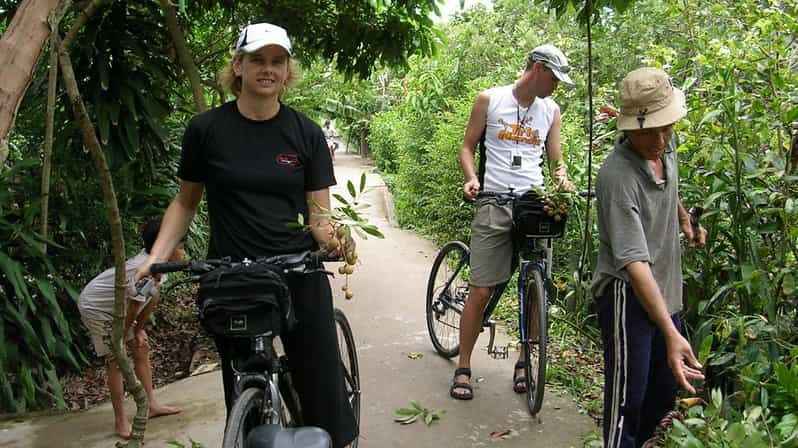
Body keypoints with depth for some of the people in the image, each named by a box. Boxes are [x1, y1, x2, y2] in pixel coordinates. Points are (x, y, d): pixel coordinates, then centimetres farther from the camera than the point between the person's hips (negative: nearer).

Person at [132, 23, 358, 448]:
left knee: (322, 390, -3)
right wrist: (156, 256, -5)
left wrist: (335, 241, -20)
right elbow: (185, 201, 9)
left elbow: (319, 212, 2)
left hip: (298, 276, 0)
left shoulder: (306, 133, 2)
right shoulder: (206, 129, 0)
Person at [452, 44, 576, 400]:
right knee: (480, 291, -4)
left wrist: (562, 178, -7)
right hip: (495, 205, -3)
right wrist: (472, 179, -13)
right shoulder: (489, 100, 3)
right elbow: (468, 147, 6)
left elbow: (555, 160, 16)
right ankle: (463, 367, 10)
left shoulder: (551, 110, 13)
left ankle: (524, 361, 22)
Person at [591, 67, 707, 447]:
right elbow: (635, 262, -35)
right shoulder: (618, 176, -28)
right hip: (629, 295, -8)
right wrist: (671, 334, -40)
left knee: (664, 394, 18)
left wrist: (685, 219, 9)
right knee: (627, 399, -6)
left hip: (665, 291, 8)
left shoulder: (666, 146, -2)